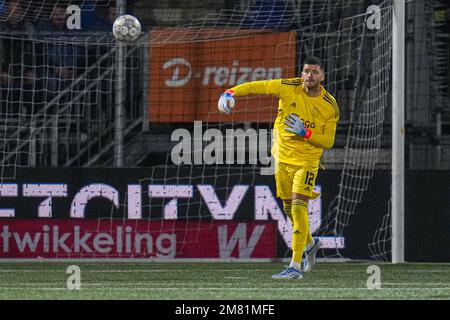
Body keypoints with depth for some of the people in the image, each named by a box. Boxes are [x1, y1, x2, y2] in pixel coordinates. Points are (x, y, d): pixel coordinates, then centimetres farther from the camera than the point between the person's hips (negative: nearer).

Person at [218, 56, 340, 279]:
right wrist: (231, 93, -25)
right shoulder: (290, 88, -7)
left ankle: (296, 266, -20)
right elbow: (259, 86, -10)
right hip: (282, 158, 4)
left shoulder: (330, 106, -9)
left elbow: (328, 142, -6)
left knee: (298, 206, -19)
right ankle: (310, 244, 43)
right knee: (289, 208, 14)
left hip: (306, 161, -4)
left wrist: (305, 133, -23)